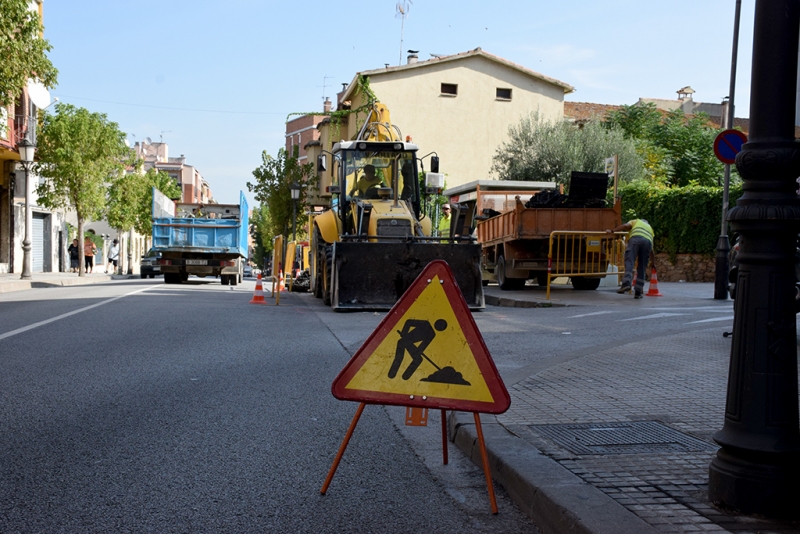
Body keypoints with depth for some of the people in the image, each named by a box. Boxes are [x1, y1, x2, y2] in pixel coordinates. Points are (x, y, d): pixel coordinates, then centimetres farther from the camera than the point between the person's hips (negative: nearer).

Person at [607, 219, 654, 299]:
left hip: (635, 238, -3)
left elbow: (625, 226, 9)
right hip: (648, 242, 3)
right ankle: (638, 292, 3)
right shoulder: (650, 228, 42)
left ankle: (626, 283, -37)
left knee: (629, 262, -14)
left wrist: (612, 231, 14)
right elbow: (651, 249, 39)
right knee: (641, 268, 8)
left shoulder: (635, 221, 34)